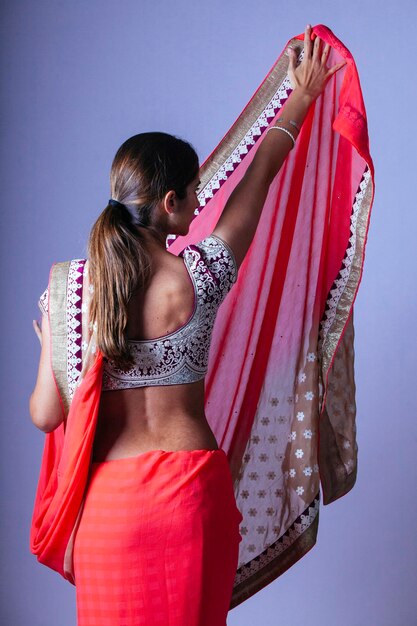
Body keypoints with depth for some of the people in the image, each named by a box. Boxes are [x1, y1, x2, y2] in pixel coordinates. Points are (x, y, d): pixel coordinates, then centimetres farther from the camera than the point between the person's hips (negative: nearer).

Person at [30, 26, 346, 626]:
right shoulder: (200, 276, -10)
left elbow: (45, 415, -5)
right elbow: (261, 172, 6)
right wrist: (303, 93, 21)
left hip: (111, 495, 1)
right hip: (192, 487, -1)